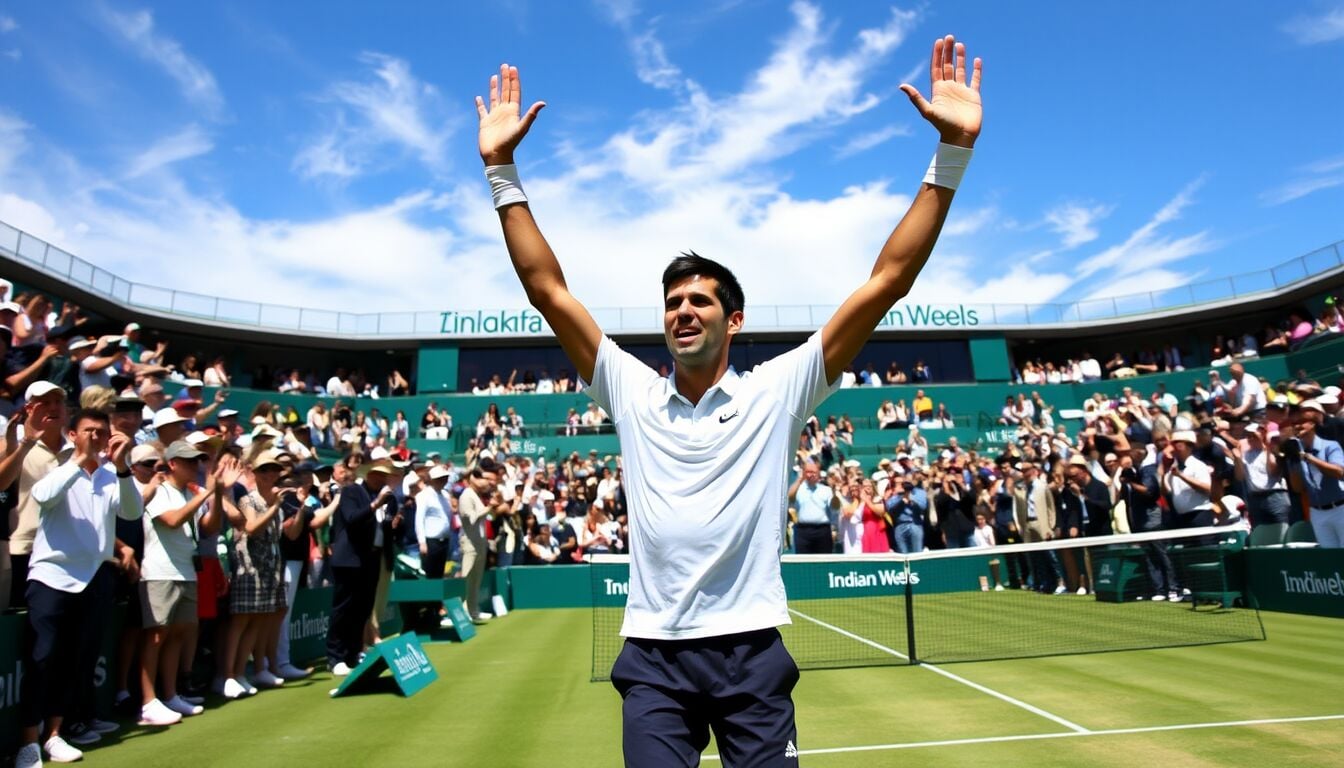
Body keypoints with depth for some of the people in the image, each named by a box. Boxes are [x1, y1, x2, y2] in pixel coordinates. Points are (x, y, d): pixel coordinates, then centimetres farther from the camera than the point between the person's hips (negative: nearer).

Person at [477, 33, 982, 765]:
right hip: (652, 656, 2)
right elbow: (547, 288, 2)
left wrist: (953, 150, -9)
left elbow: (886, 281, -6)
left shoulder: (775, 393, -3)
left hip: (750, 652, -1)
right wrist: (502, 169, 0)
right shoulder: (631, 393, 3)